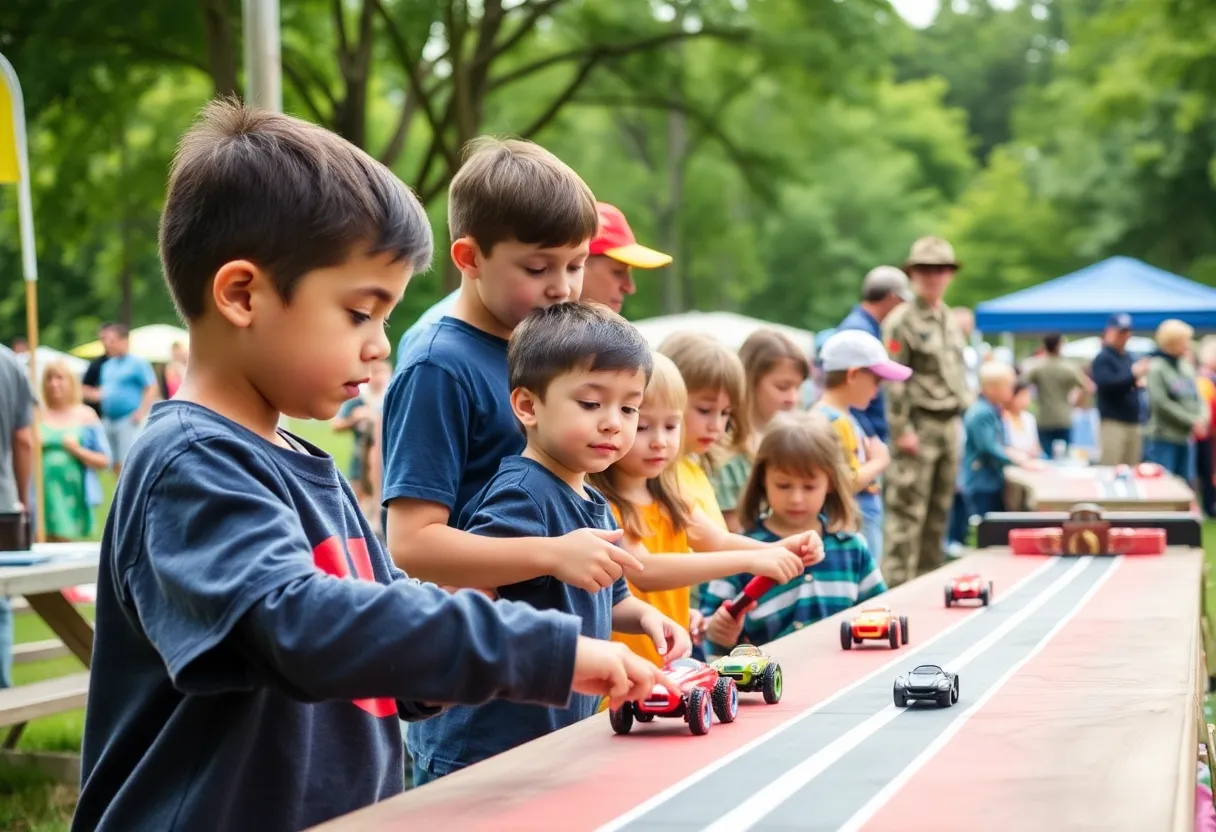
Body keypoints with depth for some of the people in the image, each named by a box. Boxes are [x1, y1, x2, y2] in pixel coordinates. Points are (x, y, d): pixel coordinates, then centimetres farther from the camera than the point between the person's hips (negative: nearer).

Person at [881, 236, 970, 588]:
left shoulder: (951, 321, 16)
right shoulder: (901, 321, -9)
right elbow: (894, 380, -13)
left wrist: (963, 406, 15)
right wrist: (901, 429, -17)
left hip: (949, 424, 8)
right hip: (919, 424, -8)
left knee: (939, 512, 12)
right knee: (907, 511, -8)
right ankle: (896, 583, -6)